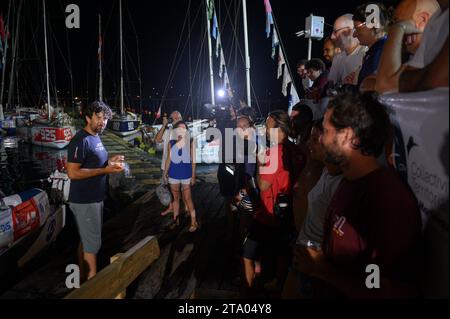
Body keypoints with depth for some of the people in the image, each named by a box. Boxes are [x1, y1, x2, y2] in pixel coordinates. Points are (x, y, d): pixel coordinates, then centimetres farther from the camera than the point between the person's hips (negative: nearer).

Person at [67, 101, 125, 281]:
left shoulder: (95, 137, 11)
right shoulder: (81, 140, -19)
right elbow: (73, 173, -24)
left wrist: (110, 162, 4)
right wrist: (105, 170, -24)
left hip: (94, 198, 9)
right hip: (85, 201, -9)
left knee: (85, 240, 18)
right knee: (93, 243, -1)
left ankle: (83, 278, 32)